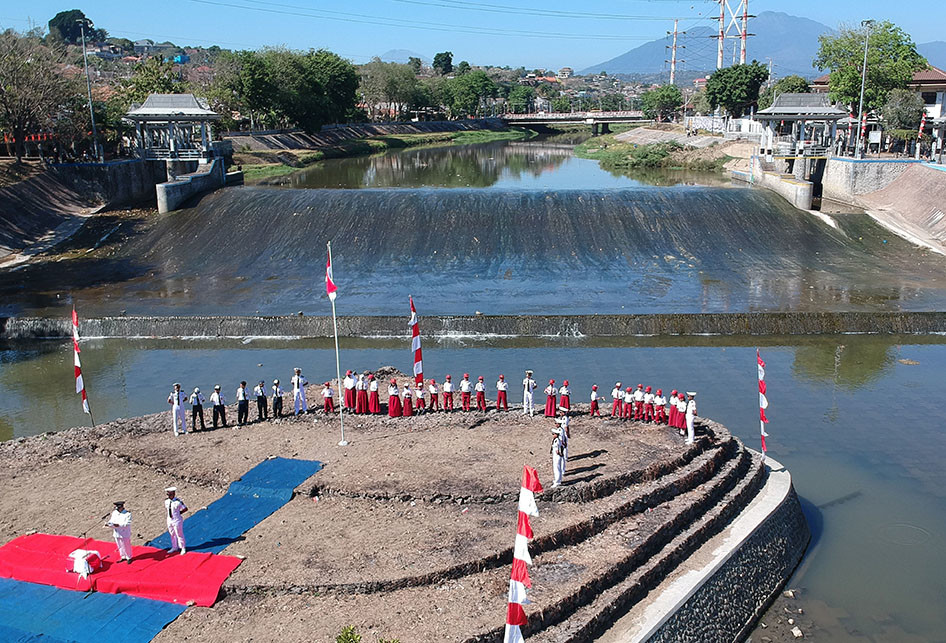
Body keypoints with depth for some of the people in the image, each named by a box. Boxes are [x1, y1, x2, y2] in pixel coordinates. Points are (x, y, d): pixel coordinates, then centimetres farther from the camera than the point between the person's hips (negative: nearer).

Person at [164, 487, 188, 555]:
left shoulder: (178, 501, -19)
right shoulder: (166, 501, -1)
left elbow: (185, 509, -9)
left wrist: (179, 513, -10)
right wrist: (166, 513, 5)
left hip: (177, 520, -6)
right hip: (169, 520, 6)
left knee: (179, 535, 3)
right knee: (172, 534, 19)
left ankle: (183, 548, 18)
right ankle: (174, 547, 36)